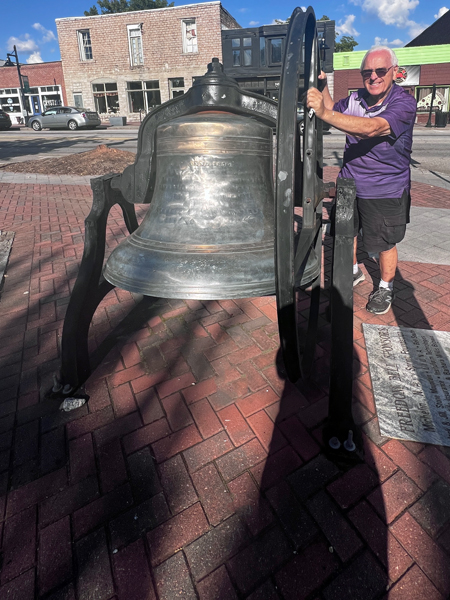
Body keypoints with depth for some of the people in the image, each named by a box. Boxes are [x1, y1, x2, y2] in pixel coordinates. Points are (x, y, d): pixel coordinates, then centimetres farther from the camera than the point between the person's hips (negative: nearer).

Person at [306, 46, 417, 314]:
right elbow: (333, 108, 23)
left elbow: (371, 128, -37)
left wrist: (325, 113, -45)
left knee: (384, 244, 6)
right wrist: (322, 85, 4)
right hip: (349, 183, 6)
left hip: (384, 192, -6)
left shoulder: (403, 103, -18)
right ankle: (355, 272, 42)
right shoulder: (356, 99, 1)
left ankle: (386, 287, 29)